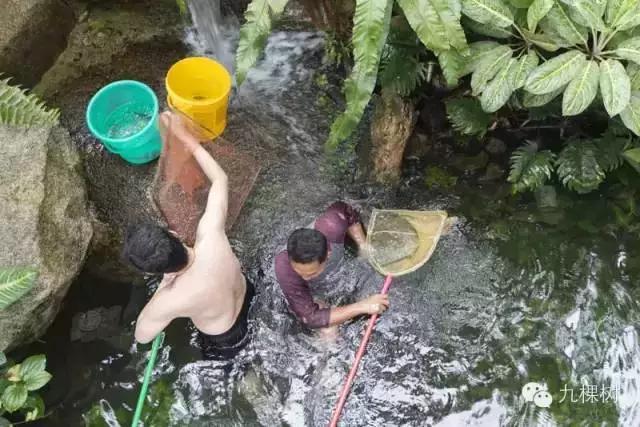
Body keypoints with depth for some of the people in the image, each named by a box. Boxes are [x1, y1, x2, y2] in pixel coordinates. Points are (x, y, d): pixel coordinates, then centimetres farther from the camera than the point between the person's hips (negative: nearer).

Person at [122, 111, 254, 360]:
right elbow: (220, 179, -17)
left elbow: (141, 336, -17)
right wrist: (185, 136, -12)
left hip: (225, 342, -3)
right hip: (245, 295, 4)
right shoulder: (210, 235, -36)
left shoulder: (168, 301, -42)